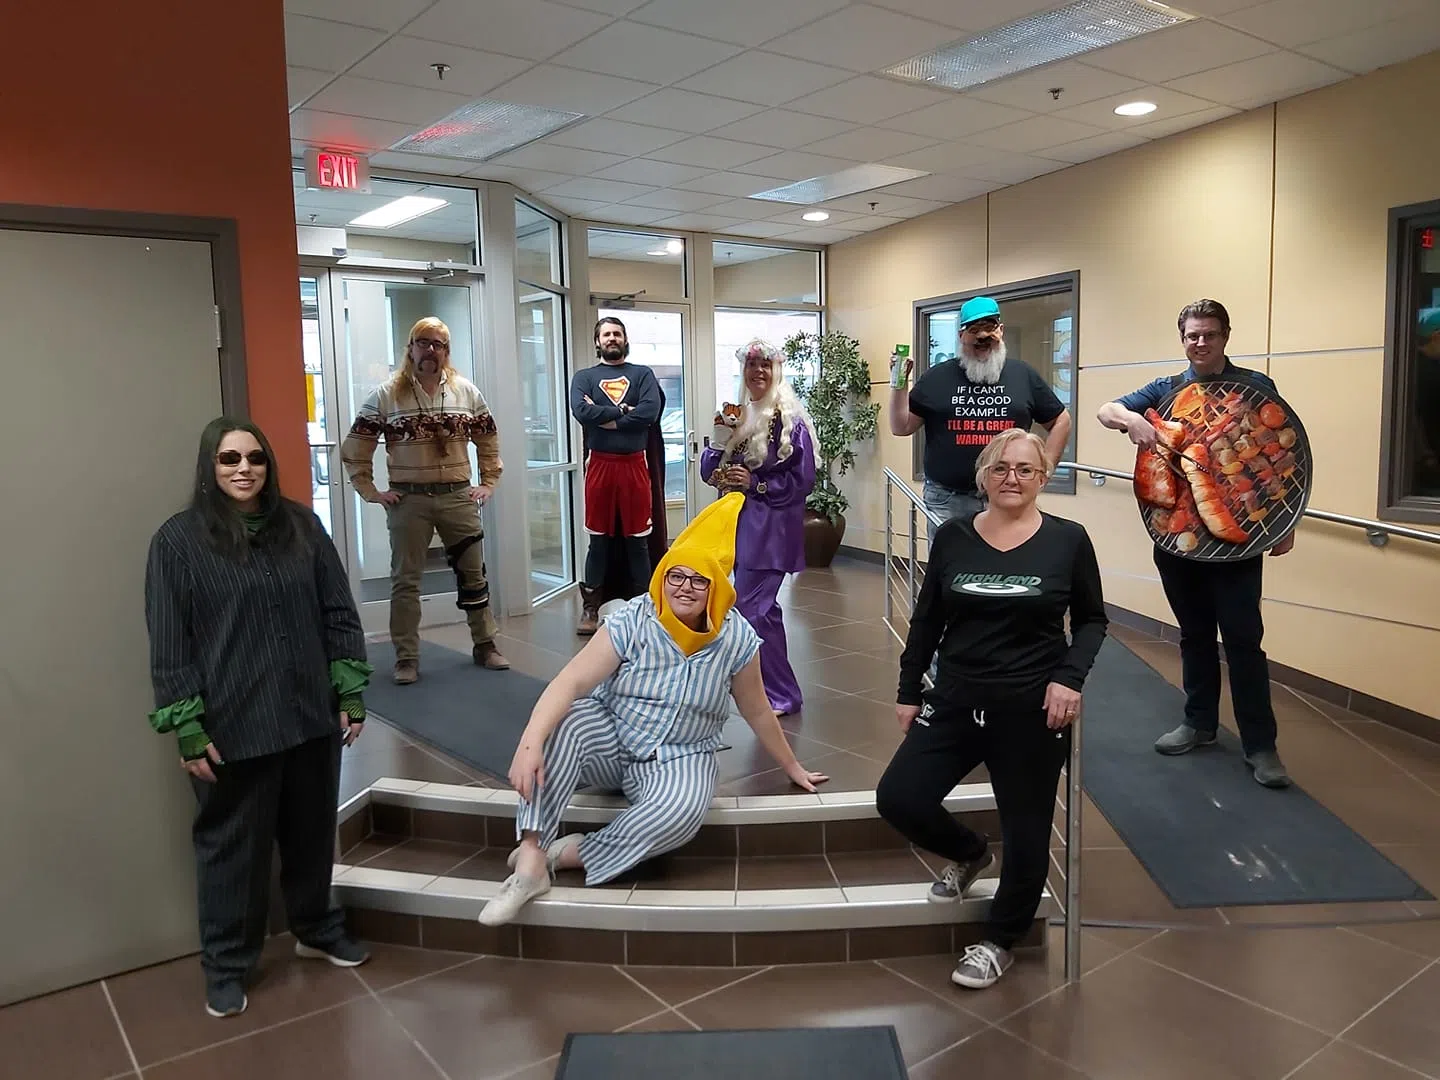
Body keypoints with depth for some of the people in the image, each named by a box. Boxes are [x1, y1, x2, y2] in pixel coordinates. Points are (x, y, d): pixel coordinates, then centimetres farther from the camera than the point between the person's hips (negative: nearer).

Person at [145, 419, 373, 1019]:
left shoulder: (302, 527, 3)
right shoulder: (178, 540, -6)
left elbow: (338, 615, 5)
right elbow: (169, 644, -6)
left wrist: (352, 696, 1)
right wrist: (188, 730, -10)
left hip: (311, 716, 3)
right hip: (231, 728, -3)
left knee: (312, 834, 17)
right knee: (232, 846, 10)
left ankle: (317, 930, 39)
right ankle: (226, 968, 28)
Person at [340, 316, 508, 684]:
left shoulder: (467, 391, 5)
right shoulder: (386, 395, -3)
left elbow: (489, 441, 13)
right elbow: (354, 447, 0)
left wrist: (489, 483, 7)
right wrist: (370, 491, -4)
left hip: (458, 497, 2)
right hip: (408, 500, -2)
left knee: (473, 573, 9)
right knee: (405, 580, 4)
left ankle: (485, 646, 23)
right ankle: (406, 658, 14)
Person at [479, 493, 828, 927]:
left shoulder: (737, 638, -10)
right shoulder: (630, 622, -15)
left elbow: (757, 712, 5)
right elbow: (571, 682, -25)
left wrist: (793, 768, 15)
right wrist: (530, 743, -40)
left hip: (680, 758, 0)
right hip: (611, 740, 0)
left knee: (682, 810, -35)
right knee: (563, 721, -32)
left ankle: (572, 854, -20)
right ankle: (530, 859, -33)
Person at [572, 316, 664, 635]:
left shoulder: (643, 374, 8)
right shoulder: (584, 377, 9)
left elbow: (650, 412, -9)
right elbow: (581, 411, -10)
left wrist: (604, 416, -8)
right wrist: (623, 411, -9)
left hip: (634, 464, 0)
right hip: (600, 464, 0)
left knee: (637, 540, 7)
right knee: (599, 540, 7)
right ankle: (590, 608, 14)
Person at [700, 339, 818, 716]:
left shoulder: (789, 419, -10)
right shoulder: (737, 415, 10)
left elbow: (803, 480, -13)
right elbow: (709, 466, 11)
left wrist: (755, 483, -17)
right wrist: (718, 470, -11)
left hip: (772, 526, -7)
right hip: (740, 522, 7)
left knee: (751, 608, -9)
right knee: (761, 606, 14)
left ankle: (782, 695, 4)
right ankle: (774, 687, 28)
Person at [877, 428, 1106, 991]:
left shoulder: (1068, 540, -4)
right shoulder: (952, 536, 1)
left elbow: (1092, 620, 5)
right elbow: (926, 620, 7)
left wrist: (1070, 677, -11)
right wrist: (908, 692, 8)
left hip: (1032, 711, -2)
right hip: (956, 702, 3)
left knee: (1025, 833, 7)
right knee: (898, 799, -4)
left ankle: (999, 942, 32)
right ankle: (968, 853, 29)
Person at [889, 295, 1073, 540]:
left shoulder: (1023, 375, 8)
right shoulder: (937, 377, 5)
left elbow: (1060, 421, 17)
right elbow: (901, 427, 5)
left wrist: (1045, 469, 7)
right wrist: (899, 384, -7)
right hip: (946, 500, 0)